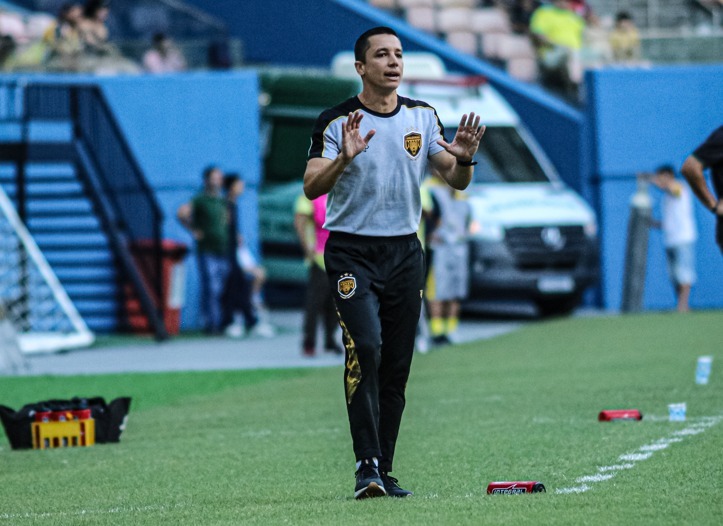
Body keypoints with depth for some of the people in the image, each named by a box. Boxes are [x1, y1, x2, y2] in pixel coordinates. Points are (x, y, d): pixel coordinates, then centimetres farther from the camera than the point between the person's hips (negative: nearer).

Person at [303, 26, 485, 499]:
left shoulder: (423, 117, 7)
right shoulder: (336, 122, -7)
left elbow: (455, 181, 8)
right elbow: (311, 187, -14)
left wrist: (463, 159, -15)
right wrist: (343, 159, -32)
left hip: (405, 252, 5)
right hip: (352, 252, -4)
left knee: (397, 366, 4)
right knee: (365, 347, -22)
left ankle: (384, 472, 10)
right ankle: (367, 465, -23)